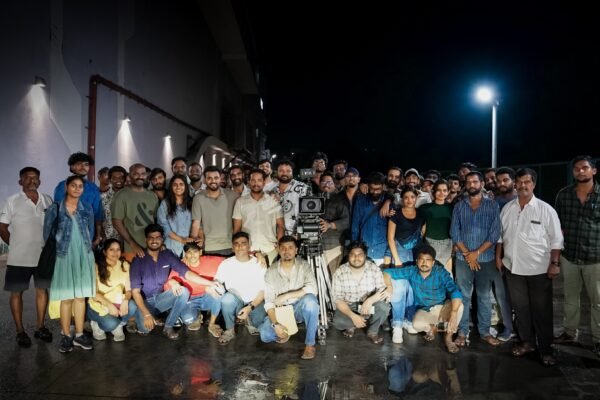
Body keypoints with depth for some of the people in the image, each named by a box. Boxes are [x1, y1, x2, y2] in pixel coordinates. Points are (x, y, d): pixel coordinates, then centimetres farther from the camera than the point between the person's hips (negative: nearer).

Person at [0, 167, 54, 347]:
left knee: (42, 290, 10)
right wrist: (16, 246, -1)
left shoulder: (47, 200, 4)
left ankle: (40, 327, 23)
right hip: (19, 258, -3)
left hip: (44, 256, 3)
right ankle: (20, 331, 15)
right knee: (17, 292, 4)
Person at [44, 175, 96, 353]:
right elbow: (47, 233, 1)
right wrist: (53, 254, 2)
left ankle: (79, 335, 12)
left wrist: (85, 249, 10)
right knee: (66, 297, -1)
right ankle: (66, 336, 9)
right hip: (63, 256, -3)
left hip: (84, 256, 3)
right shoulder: (54, 209, -2)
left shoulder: (87, 208, 7)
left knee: (80, 296, 5)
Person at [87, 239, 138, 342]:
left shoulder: (124, 265, 1)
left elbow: (128, 289, -4)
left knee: (132, 306, -29)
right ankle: (97, 325, 6)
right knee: (111, 324, -31)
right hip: (99, 304, -3)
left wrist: (125, 300, -26)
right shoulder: (97, 267, -11)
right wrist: (109, 305, -28)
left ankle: (118, 326, 2)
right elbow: (94, 293, -14)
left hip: (117, 302, 4)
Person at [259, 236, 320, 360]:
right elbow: (269, 302, -10)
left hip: (300, 308, -1)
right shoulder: (271, 271, -8)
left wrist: (286, 295, -29)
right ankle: (286, 330, 10)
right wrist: (275, 324, -24)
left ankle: (310, 344, -20)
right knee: (265, 335, -24)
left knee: (310, 300, -35)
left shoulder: (304, 266, -11)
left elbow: (312, 289, -27)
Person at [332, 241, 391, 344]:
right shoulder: (339, 273, -16)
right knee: (338, 322, -31)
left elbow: (382, 291, -17)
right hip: (348, 307, -1)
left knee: (383, 306, -30)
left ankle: (372, 331, -1)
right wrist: (353, 316, -29)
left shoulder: (374, 269, -13)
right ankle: (352, 325, 6)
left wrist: (370, 300, -38)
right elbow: (337, 299, -16)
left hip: (369, 306, 1)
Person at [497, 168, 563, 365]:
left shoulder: (545, 209, -8)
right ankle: (527, 342, 30)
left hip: (539, 268, -3)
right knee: (520, 307, 14)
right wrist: (498, 257, 9)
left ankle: (545, 349, 19)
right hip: (513, 266, 4)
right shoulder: (507, 208, 4)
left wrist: (554, 264, -10)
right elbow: (500, 235, 11)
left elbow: (556, 239, -6)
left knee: (541, 310, 5)